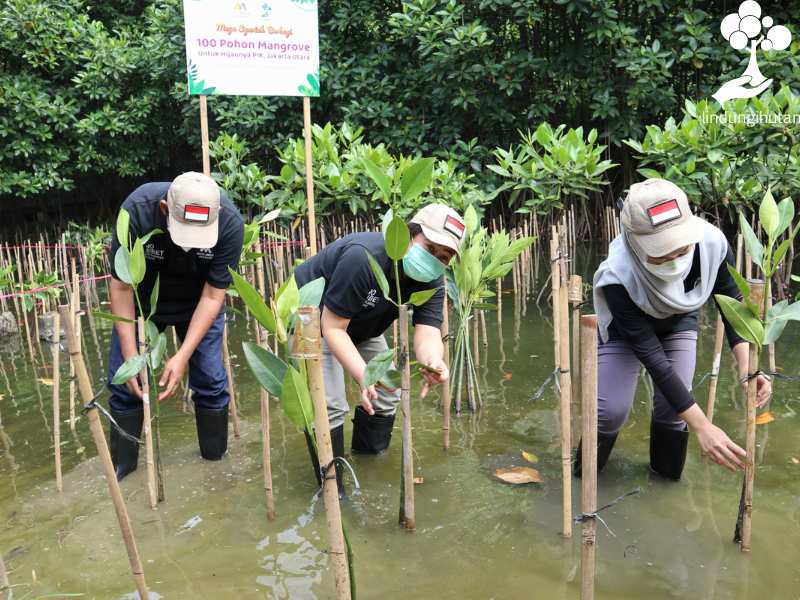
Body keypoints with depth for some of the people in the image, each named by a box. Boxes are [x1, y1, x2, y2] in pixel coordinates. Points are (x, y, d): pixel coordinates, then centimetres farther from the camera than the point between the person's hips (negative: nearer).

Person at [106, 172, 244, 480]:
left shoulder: (231, 223, -33)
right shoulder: (137, 210, -35)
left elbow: (213, 295, -25)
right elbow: (121, 286, -25)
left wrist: (183, 356, -30)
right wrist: (130, 355, -27)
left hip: (198, 303, 0)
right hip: (142, 300, 0)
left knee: (210, 379, -3)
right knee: (124, 381, 0)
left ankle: (216, 461, 19)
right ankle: (122, 465, 21)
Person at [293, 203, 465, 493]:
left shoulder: (432, 281, -18)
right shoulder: (363, 257, -38)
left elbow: (427, 333, -29)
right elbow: (332, 328, -35)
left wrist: (432, 361, -54)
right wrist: (364, 374, -49)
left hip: (360, 326, 7)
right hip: (313, 318, -7)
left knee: (387, 394, 8)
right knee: (329, 406, -16)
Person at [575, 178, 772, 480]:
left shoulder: (712, 242, -34)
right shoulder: (618, 276, -42)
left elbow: (732, 302, -16)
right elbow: (652, 356, -37)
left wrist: (746, 367, -31)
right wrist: (701, 426, -37)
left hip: (680, 322, 3)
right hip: (626, 329, -3)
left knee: (672, 406, -5)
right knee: (611, 410, -12)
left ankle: (665, 478, 24)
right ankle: (583, 475, 18)